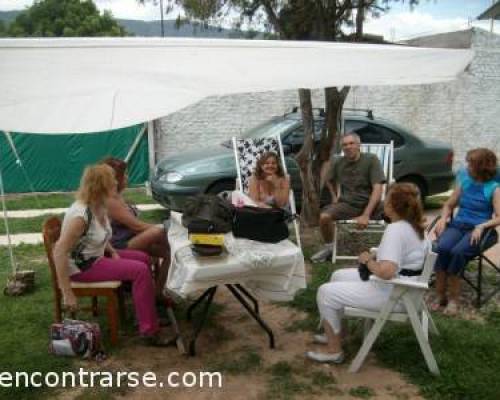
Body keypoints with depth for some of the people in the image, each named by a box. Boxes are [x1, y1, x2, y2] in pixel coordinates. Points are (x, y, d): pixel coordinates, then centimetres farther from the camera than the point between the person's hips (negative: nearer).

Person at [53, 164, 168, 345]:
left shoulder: (98, 206, 0)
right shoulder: (81, 215, -28)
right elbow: (59, 252, -32)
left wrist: (112, 251, 1)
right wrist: (67, 293, -32)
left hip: (96, 256, 9)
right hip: (81, 266, -9)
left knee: (143, 258, 10)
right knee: (140, 271, -19)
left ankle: (149, 309, 20)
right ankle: (149, 330, -13)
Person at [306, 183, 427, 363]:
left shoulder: (395, 229, -26)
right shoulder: (413, 225, 4)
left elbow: (386, 271, -37)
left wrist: (368, 261, -17)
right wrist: (375, 258, 4)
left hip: (394, 294, -10)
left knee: (325, 292, -6)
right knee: (338, 276, 21)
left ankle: (334, 350, 5)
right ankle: (335, 333, 29)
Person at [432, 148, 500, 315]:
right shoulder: (464, 181, 11)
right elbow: (449, 204, 18)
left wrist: (481, 226, -28)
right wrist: (443, 218, -2)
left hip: (480, 230, -4)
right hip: (458, 224, 4)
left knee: (458, 252, -33)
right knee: (441, 248, -29)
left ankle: (453, 299, -17)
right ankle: (440, 296, -18)